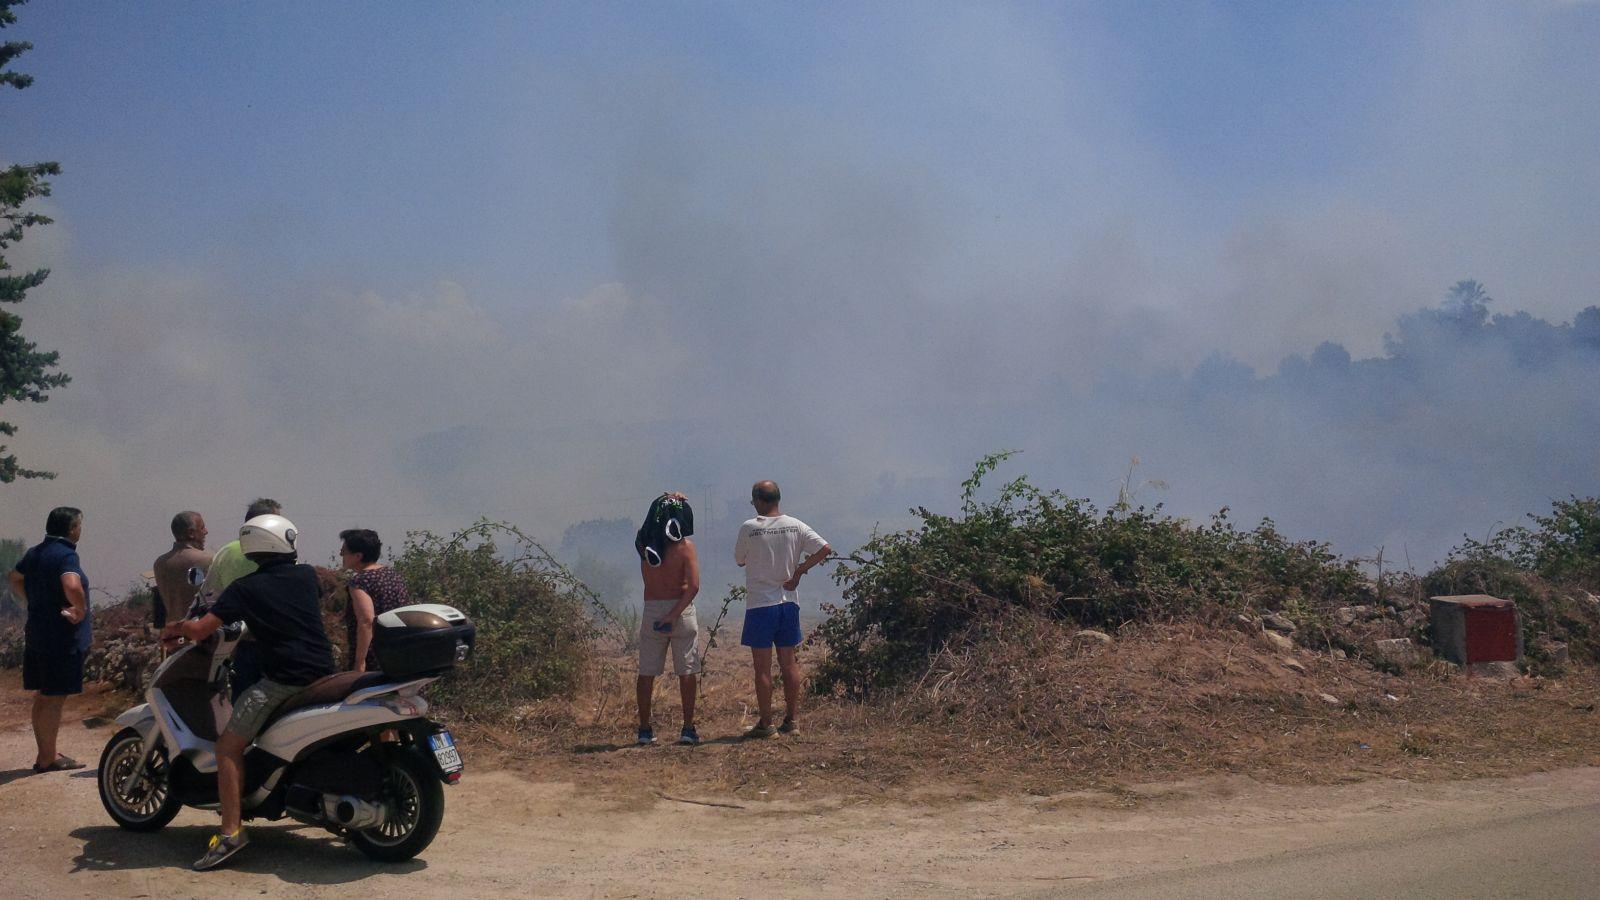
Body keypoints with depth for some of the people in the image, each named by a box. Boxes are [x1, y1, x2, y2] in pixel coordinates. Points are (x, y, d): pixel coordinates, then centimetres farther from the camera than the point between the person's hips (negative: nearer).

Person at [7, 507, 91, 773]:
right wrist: (80, 610, -19)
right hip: (63, 638, -9)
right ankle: (47, 758, 4)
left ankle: (46, 753, 24)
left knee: (43, 697, 15)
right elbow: (72, 586, -35)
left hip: (37, 635, 9)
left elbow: (14, 578, 26)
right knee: (55, 699, -2)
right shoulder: (66, 555, -17)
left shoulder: (35, 552, 11)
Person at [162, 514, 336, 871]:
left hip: (282, 678, -6)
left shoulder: (246, 588, -4)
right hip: (323, 673, 6)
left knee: (229, 747, -3)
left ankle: (231, 831, -16)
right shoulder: (306, 575, 9)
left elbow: (200, 630, -9)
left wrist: (173, 629, 12)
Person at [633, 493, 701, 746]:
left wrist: (667, 502, 16)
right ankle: (688, 729, 5)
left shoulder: (643, 543, 0)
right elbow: (693, 586, -17)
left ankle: (644, 729, 13)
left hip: (651, 611, 3)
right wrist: (674, 615, -16)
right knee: (686, 673, 5)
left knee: (646, 673, 10)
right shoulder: (684, 546, -10)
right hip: (681, 610, -3)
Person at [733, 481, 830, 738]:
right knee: (788, 662, 13)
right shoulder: (795, 526, 1)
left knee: (762, 667, 1)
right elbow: (825, 549, -3)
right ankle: (792, 719, 16)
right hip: (789, 602, 4)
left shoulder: (749, 528, -10)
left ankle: (766, 723, 3)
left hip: (760, 604, -4)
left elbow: (739, 560, 3)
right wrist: (798, 571, 1)